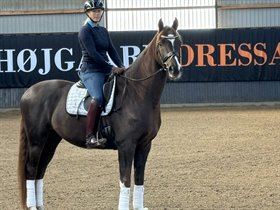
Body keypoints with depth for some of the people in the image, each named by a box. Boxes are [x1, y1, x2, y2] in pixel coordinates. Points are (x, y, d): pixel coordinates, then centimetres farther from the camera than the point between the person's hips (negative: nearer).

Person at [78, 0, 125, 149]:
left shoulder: (103, 31, 19)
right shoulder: (85, 31, -4)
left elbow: (112, 51, 13)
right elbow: (93, 54, -13)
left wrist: (121, 67, -3)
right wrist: (111, 68, -14)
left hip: (106, 70, 9)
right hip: (91, 71, -9)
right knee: (98, 98, -32)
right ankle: (90, 137, -38)